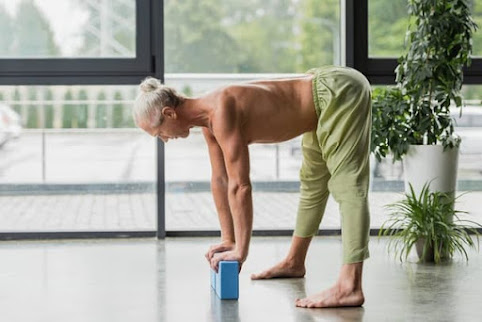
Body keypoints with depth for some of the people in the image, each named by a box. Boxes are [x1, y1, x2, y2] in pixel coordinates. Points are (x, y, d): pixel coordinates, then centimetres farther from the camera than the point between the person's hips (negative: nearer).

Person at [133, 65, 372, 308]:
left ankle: (350, 287, -26)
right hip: (322, 88, 10)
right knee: (313, 181, 23)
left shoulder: (221, 111, -28)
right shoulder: (208, 118, 1)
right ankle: (294, 263, 40)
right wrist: (228, 240, 13)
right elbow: (220, 180, 10)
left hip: (340, 91, -10)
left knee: (347, 184, -19)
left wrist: (240, 252, -23)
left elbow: (240, 186, -29)